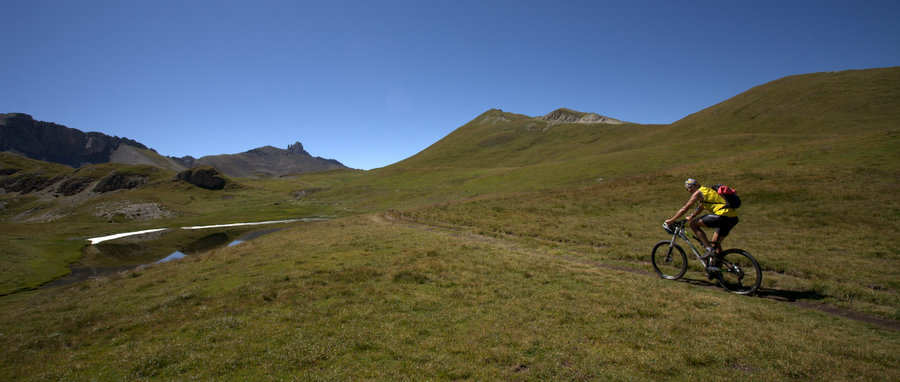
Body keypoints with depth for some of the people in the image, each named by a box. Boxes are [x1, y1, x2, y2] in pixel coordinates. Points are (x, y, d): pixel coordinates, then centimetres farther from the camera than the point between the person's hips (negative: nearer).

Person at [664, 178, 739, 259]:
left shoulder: (699, 192, -2)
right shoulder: (707, 190, 24)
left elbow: (684, 209, -3)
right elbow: (700, 208, 38)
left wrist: (671, 220, 3)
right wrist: (691, 217, 45)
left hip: (723, 215, -9)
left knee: (693, 224, -3)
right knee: (715, 243, 20)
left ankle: (710, 249, -6)